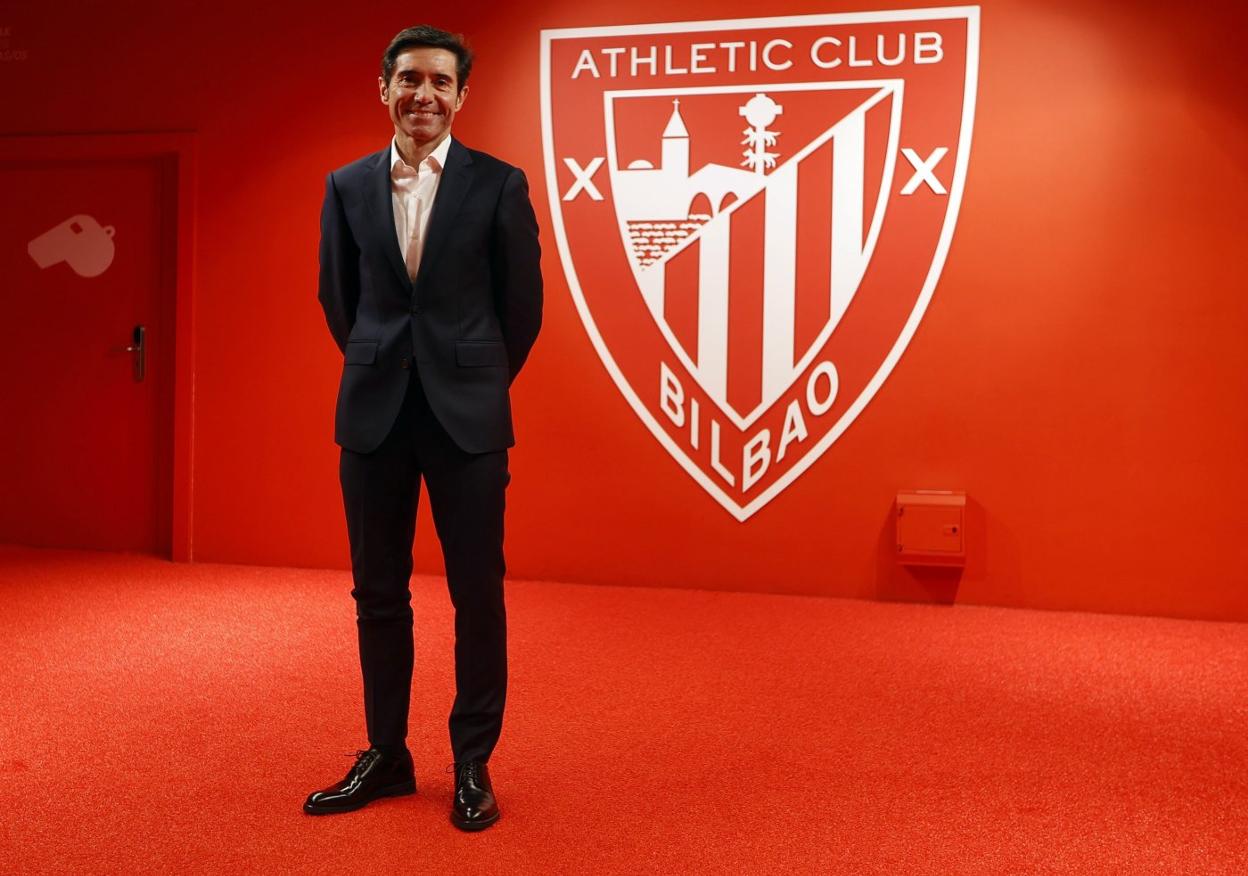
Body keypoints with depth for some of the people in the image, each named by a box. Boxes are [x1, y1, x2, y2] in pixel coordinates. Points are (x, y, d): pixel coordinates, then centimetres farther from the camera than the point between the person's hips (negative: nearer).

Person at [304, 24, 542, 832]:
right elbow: (337, 296, 16)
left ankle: (473, 765, 19)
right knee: (378, 593, 9)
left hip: (467, 415, -2)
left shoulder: (500, 184, -1)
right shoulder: (348, 185, 7)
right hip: (373, 412, 3)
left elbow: (523, 302, 4)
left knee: (478, 594, 3)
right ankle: (386, 756, 25)